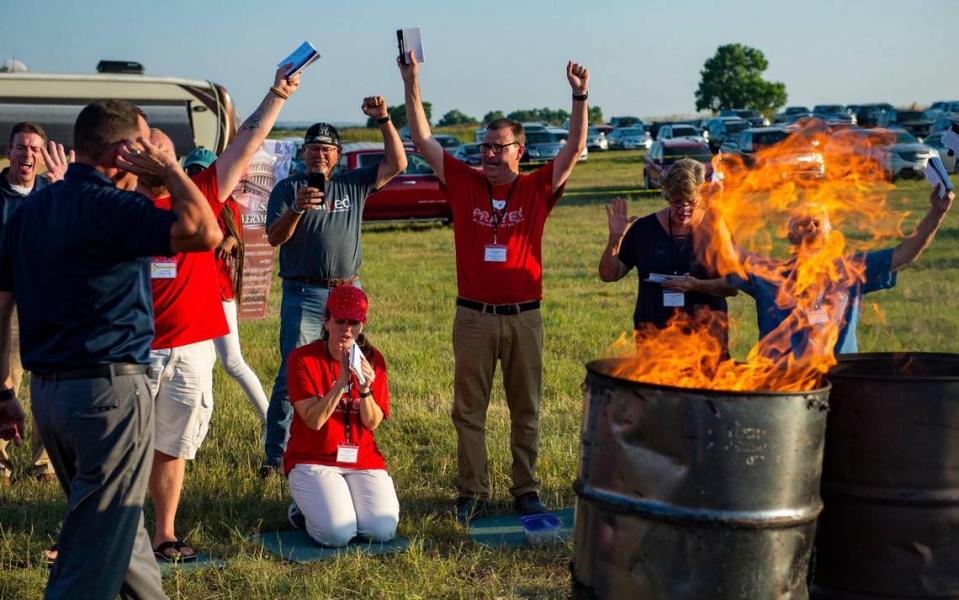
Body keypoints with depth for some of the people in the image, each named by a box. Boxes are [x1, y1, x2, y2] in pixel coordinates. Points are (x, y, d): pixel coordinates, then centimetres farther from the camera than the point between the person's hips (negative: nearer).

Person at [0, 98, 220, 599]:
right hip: (109, 388, -8)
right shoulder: (110, 206, -15)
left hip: (45, 390, 8)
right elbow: (205, 233, -28)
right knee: (98, 545, 1)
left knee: (115, 524, 24)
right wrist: (170, 170, -12)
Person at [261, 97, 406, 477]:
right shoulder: (287, 189, 4)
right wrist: (297, 209, -22)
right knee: (293, 375, -7)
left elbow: (396, 164, 6)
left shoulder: (354, 185, 13)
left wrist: (383, 120, -3)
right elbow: (274, 238, -6)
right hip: (303, 295, -4)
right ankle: (275, 456, 0)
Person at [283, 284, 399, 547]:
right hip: (312, 460, -3)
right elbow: (314, 420, -17)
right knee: (337, 533, -24)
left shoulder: (372, 359, 1)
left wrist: (365, 387, -22)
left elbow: (372, 424, -4)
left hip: (363, 459, 3)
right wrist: (343, 380, -25)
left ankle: (344, 503, 16)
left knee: (382, 531, -17)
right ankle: (305, 508, 11)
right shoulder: (302, 358, -9)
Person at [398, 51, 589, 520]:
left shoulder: (537, 189, 2)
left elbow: (574, 149, -6)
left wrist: (579, 97, -17)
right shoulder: (464, 184, 3)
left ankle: (526, 492, 20)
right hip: (474, 317, 1)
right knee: (469, 412, 6)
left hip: (524, 317, 0)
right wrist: (411, 84, -5)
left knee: (526, 412, 10)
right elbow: (423, 141, 2)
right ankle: (472, 494, 16)